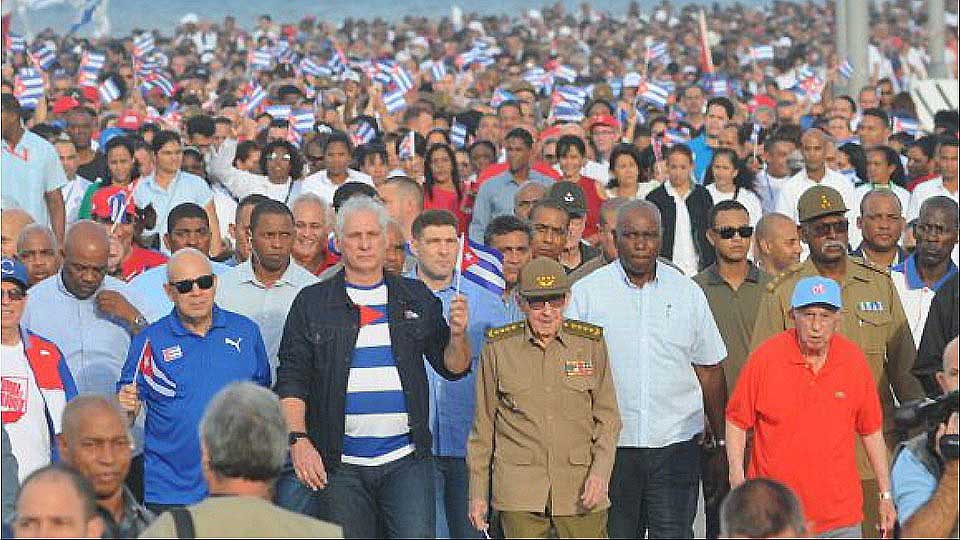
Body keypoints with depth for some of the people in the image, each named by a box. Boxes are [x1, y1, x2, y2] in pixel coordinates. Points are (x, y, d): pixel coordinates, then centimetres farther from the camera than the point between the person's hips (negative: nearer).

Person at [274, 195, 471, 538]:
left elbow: (452, 368, 11)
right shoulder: (312, 303, 4)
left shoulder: (416, 299, 10)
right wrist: (299, 440, -10)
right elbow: (291, 380, 1)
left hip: (407, 461, 1)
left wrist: (457, 336, -10)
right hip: (342, 465, 0)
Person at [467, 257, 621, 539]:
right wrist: (477, 492, 7)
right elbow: (483, 424, 8)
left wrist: (601, 471, -7)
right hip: (519, 491, -1)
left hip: (580, 486, 1)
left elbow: (608, 417, 8)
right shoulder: (498, 348, 2)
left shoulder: (591, 344, 4)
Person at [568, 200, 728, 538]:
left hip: (675, 444, 1)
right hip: (609, 445, -1)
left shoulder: (688, 294, 7)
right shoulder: (586, 292, 1)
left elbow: (709, 371, 12)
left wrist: (720, 439, 11)